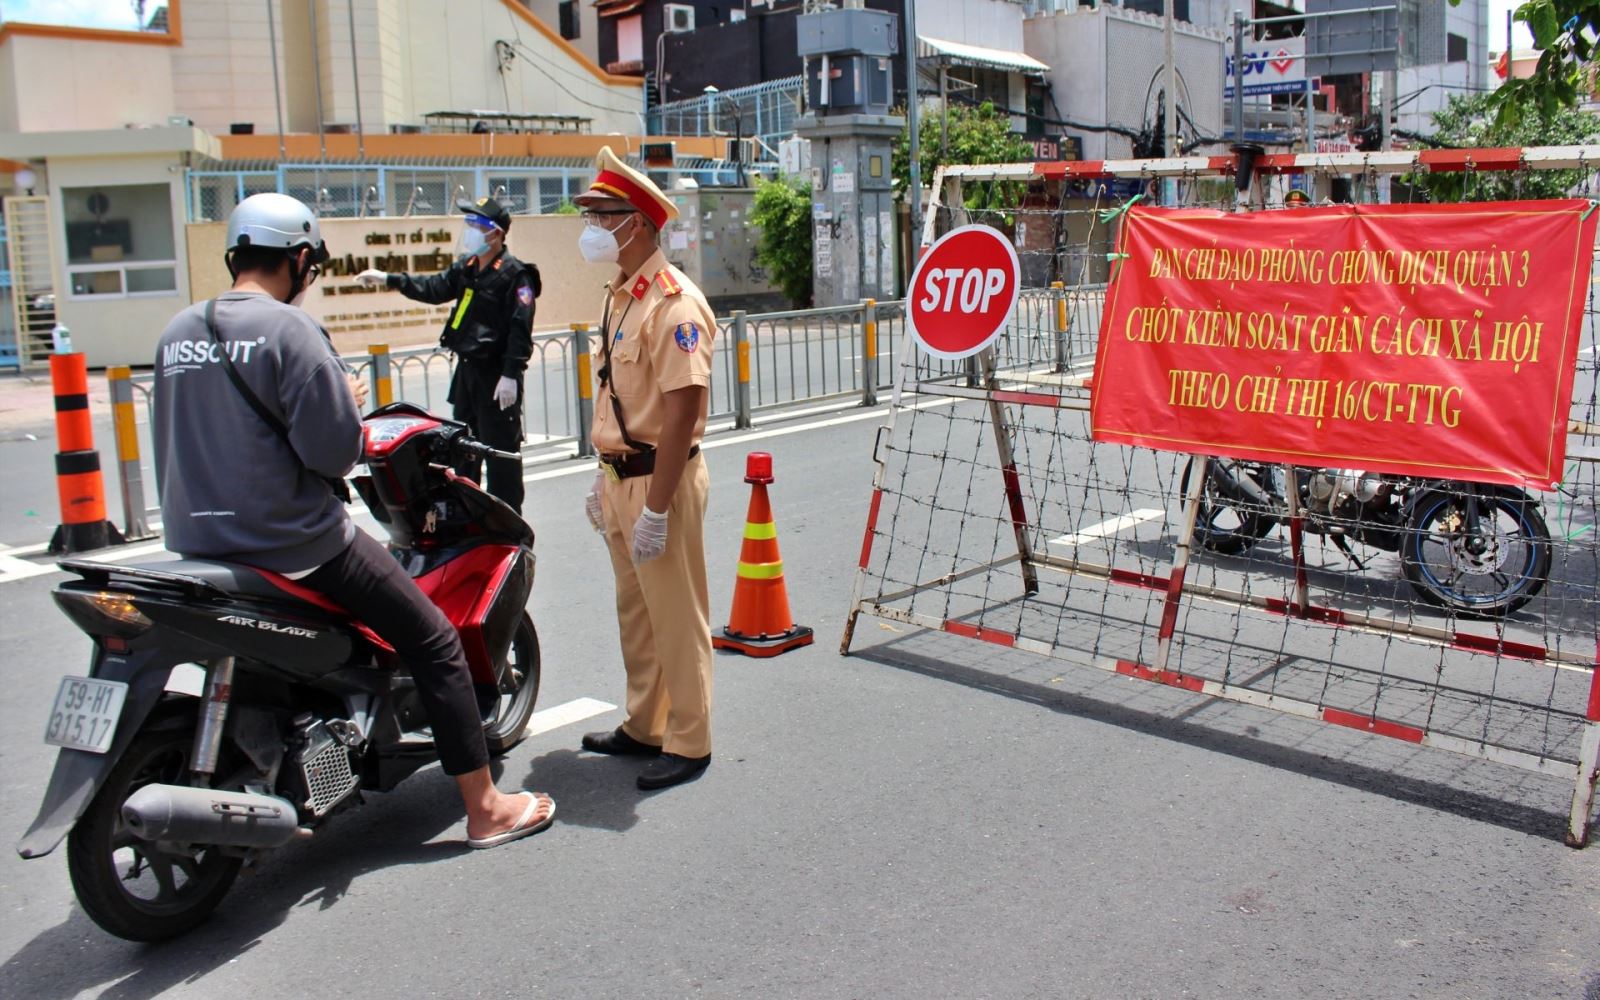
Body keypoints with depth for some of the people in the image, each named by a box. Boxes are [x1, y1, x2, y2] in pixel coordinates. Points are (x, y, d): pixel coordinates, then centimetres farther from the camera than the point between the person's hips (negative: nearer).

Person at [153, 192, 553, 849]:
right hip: (295, 543, -8)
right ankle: (484, 807, 7)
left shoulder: (177, 331, 8)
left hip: (196, 545, 8)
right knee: (435, 644, 3)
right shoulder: (287, 327, -15)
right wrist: (349, 405, 0)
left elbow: (174, 446, 14)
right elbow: (333, 450, -19)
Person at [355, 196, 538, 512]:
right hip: (467, 368, 9)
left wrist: (510, 375, -22)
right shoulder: (466, 268, 10)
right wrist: (389, 279, 5)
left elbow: (520, 329, -18)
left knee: (502, 450, -3)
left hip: (496, 376, -9)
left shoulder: (515, 275, -14)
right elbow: (434, 288, 14)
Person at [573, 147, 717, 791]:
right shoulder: (620, 296, 13)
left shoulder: (673, 301, -18)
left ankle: (688, 743, 14)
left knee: (676, 619, 1)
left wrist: (655, 508, -24)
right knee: (635, 612, 19)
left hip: (661, 480, -10)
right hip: (622, 477, 10)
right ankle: (644, 726, 33)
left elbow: (682, 410, -23)